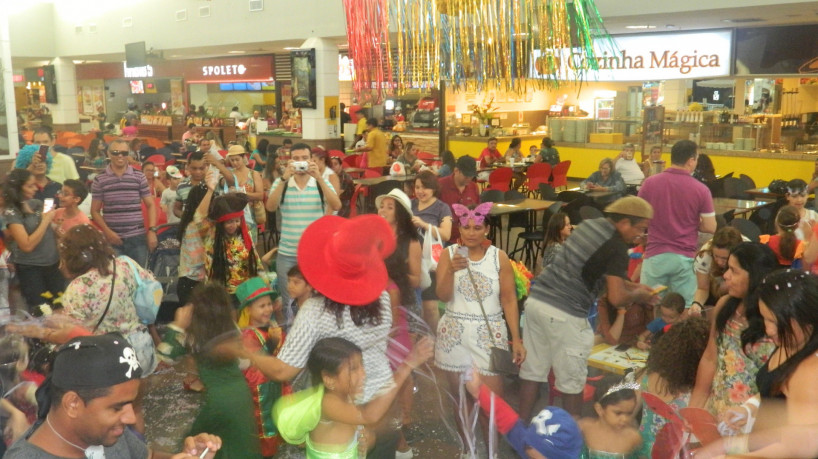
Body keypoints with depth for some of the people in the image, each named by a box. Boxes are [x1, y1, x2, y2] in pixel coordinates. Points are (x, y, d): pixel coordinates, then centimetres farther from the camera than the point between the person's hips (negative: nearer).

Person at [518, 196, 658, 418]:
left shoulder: (589, 225, 13)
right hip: (565, 313, -8)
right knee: (572, 381, 9)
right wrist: (638, 295, 7)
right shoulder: (616, 247, -10)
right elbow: (616, 298, -13)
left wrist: (632, 285, 26)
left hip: (536, 300, 8)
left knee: (532, 371, 16)